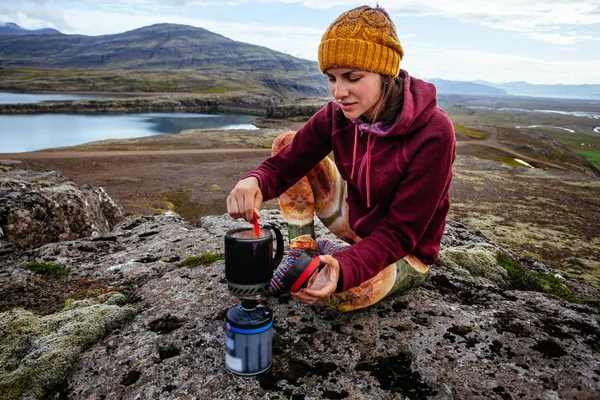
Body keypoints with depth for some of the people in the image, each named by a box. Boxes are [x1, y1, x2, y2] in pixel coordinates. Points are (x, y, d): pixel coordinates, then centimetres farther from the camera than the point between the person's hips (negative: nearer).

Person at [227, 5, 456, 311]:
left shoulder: (433, 134, -29)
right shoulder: (336, 116, -13)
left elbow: (400, 234, -28)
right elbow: (283, 165, -12)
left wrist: (344, 267, -45)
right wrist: (254, 183, -37)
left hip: (407, 252, -4)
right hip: (355, 221, 5)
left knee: (329, 293, -34)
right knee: (286, 142, -7)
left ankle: (324, 253, 2)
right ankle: (302, 250, -3)